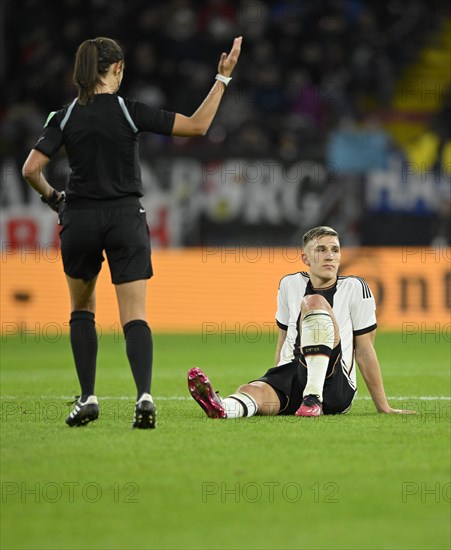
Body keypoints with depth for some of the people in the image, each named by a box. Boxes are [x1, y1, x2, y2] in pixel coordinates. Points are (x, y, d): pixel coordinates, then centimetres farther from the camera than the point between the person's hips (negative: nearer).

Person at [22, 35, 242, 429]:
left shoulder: (65, 117, -2)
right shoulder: (131, 112, -7)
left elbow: (31, 169, -6)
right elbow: (198, 126, -6)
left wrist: (51, 197, 13)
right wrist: (223, 78, 0)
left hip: (79, 220, 1)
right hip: (125, 219, -1)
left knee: (82, 310, 20)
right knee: (135, 317, -2)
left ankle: (87, 398, 12)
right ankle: (144, 395, -23)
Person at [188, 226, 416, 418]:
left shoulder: (355, 288, 4)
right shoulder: (290, 285, 15)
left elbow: (364, 351, 5)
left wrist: (383, 407, 5)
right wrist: (277, 387, 28)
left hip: (335, 386, -3)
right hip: (291, 375, 3)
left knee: (314, 302, -25)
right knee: (252, 391, -34)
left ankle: (314, 398, -37)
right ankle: (221, 408, -71)